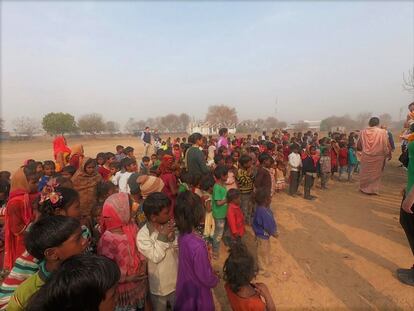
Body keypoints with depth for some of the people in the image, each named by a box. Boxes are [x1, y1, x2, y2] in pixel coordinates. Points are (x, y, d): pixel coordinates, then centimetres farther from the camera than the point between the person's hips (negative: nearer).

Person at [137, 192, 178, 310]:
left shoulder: (169, 226, -13)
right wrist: (162, 237, -29)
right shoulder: (143, 235, -24)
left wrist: (172, 237, -26)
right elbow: (155, 258, -25)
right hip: (159, 285, -4)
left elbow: (179, 249, -8)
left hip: (176, 280, 4)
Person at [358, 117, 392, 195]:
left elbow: (359, 145, 10)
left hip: (366, 157, 2)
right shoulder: (382, 132, -10)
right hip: (378, 157, -2)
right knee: (376, 173, 12)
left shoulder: (363, 132, -3)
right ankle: (374, 189, 18)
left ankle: (364, 188, 24)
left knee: (365, 173, 16)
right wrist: (389, 155, 10)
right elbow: (386, 145, -5)